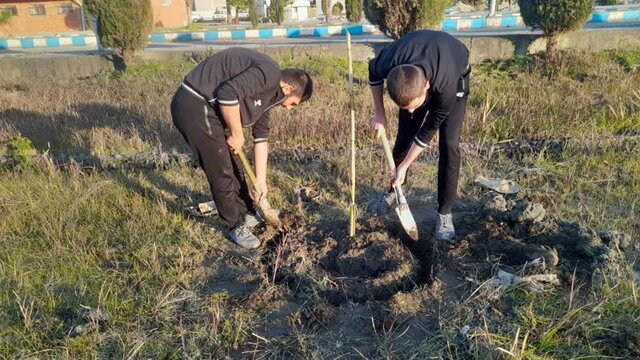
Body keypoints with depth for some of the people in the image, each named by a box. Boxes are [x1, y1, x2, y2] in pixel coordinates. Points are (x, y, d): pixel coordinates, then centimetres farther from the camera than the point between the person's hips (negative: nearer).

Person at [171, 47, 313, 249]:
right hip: (194, 107, -10)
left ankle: (246, 215, 38)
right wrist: (237, 134, -13)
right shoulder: (269, 74, -17)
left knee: (234, 166, 20)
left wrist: (260, 181, 17)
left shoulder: (268, 92, 14)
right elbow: (228, 94, -29)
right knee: (222, 173, 0)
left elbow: (261, 137, 17)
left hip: (209, 109, 10)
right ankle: (236, 226, 19)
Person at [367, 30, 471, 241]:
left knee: (449, 143, -14)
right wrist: (379, 114, -8)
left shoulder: (446, 86, -44)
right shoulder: (387, 64, -38)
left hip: (455, 73, -3)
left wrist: (404, 167, -18)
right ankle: (394, 190, 27)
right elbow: (373, 74, -10)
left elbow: (429, 130, -27)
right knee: (404, 134, 5)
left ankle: (444, 212, -2)